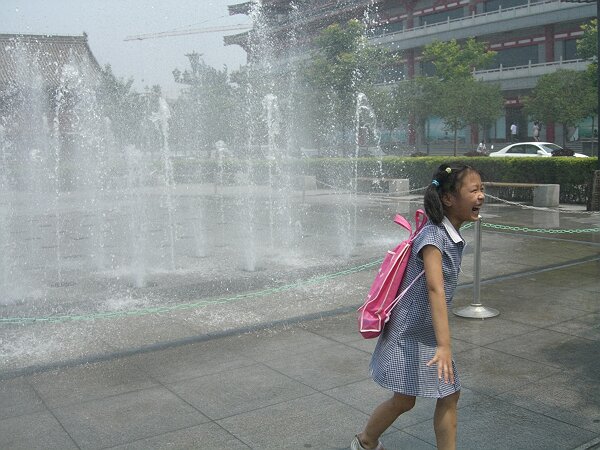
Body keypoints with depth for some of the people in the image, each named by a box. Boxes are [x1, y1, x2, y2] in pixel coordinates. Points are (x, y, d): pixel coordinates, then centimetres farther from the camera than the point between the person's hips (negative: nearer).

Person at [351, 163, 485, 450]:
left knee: (450, 396, 9)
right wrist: (444, 345, -44)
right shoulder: (432, 236, -25)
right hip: (410, 334, -8)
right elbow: (435, 289, -37)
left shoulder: (453, 236, 3)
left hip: (430, 333, 8)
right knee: (404, 400, 8)